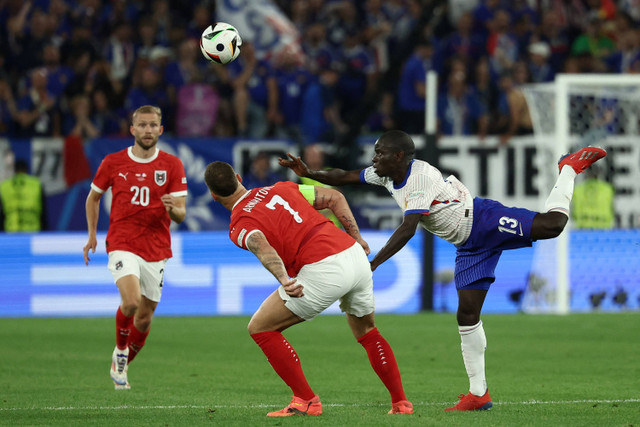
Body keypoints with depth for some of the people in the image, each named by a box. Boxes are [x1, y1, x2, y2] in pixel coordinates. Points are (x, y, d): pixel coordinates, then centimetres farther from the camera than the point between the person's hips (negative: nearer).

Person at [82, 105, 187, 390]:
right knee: (131, 302, -26)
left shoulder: (172, 165, 1)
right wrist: (92, 235, 13)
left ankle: (122, 366, 32)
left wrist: (173, 208, -24)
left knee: (144, 318, 7)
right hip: (122, 245, -2)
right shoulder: (113, 163, 1)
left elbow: (181, 214, -1)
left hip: (156, 251, 2)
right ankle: (119, 351, 1)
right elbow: (93, 197, 17)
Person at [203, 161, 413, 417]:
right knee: (366, 330, 31)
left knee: (260, 328, 6)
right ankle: (400, 402, 32)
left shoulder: (240, 226, 0)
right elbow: (335, 198, 20)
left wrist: (283, 278, -39)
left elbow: (262, 246, -24)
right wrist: (357, 239, 24)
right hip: (355, 253, 7)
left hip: (323, 270, -7)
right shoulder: (278, 189, 19)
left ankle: (306, 400, 4)